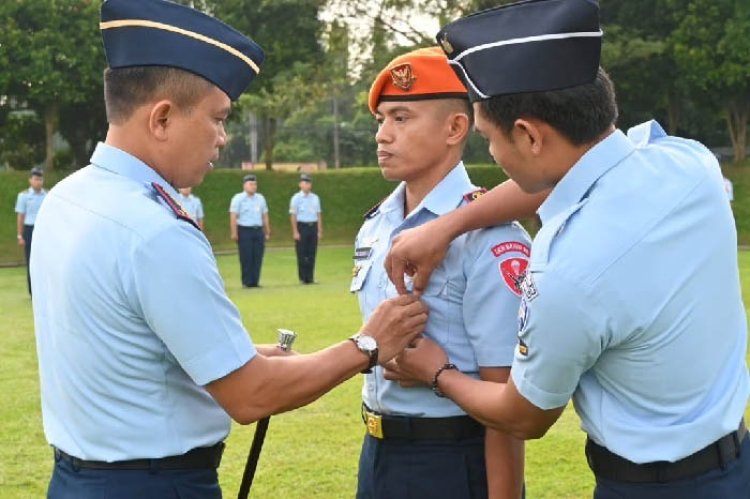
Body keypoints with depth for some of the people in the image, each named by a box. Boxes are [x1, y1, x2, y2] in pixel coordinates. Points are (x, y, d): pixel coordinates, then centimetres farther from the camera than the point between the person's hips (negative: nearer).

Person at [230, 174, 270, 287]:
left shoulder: (260, 198, 15)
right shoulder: (238, 198, -1)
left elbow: (265, 216, 17)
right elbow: (233, 217, -7)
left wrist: (267, 232, 14)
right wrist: (234, 233, -15)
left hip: (258, 230, 5)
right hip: (244, 230, -5)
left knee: (258, 258, 2)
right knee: (246, 258, -4)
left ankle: (255, 281, 8)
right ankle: (246, 282, 2)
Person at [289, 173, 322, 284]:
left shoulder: (315, 198, 12)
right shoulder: (296, 198, -2)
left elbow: (319, 214, 14)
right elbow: (293, 215, -6)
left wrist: (320, 231, 8)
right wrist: (295, 232, -12)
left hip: (313, 226, 5)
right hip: (302, 226, -4)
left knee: (312, 254, 5)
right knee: (302, 254, -3)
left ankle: (310, 277, 9)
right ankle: (303, 278, 1)